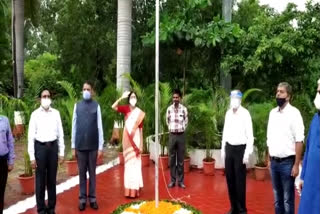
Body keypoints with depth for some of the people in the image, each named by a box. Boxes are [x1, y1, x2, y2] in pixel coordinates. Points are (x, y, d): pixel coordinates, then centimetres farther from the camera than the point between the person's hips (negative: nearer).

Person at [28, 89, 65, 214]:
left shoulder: (56, 113, 2)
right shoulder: (35, 114, -3)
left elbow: (60, 134, 6)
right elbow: (31, 135, -3)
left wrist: (61, 152, 4)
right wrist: (32, 156, -6)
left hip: (53, 147, 2)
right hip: (40, 147, -2)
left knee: (52, 179, 11)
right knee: (40, 180, 6)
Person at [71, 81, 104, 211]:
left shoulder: (96, 106, -3)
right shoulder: (77, 106, 2)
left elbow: (100, 127, -2)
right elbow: (74, 127, 4)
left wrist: (100, 147, -4)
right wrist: (73, 146, 4)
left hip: (93, 146, -1)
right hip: (80, 145, 1)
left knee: (92, 173, 10)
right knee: (82, 173, 10)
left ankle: (92, 198, 21)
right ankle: (82, 198, 20)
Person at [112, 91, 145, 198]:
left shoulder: (140, 113, -1)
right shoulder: (126, 109, 2)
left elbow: (141, 129, 0)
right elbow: (113, 107, -13)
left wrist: (141, 145, -1)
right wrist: (121, 97, -20)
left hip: (136, 139, -1)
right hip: (127, 139, 1)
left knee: (135, 164, 2)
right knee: (128, 163, 6)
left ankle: (135, 189, 11)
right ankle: (129, 190, 13)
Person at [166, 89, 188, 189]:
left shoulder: (184, 109, -4)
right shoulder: (169, 109, 0)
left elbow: (186, 122, 8)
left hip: (181, 135, -1)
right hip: (172, 135, 1)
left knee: (181, 159, 5)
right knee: (172, 159, 6)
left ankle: (181, 180, 13)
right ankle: (172, 180, 15)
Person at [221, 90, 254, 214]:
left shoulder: (245, 113, -12)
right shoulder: (228, 113, 7)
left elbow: (250, 135, -12)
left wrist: (247, 153, -15)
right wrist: (223, 149, 13)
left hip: (240, 148, -6)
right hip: (229, 148, 6)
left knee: (240, 180, 1)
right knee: (230, 178, 11)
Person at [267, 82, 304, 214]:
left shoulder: (294, 113, -11)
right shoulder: (272, 113, 7)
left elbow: (299, 141, -13)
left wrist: (296, 165, -15)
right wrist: (270, 159, 10)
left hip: (287, 162, -5)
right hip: (274, 162, 5)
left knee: (288, 198, 5)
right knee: (277, 196, 16)